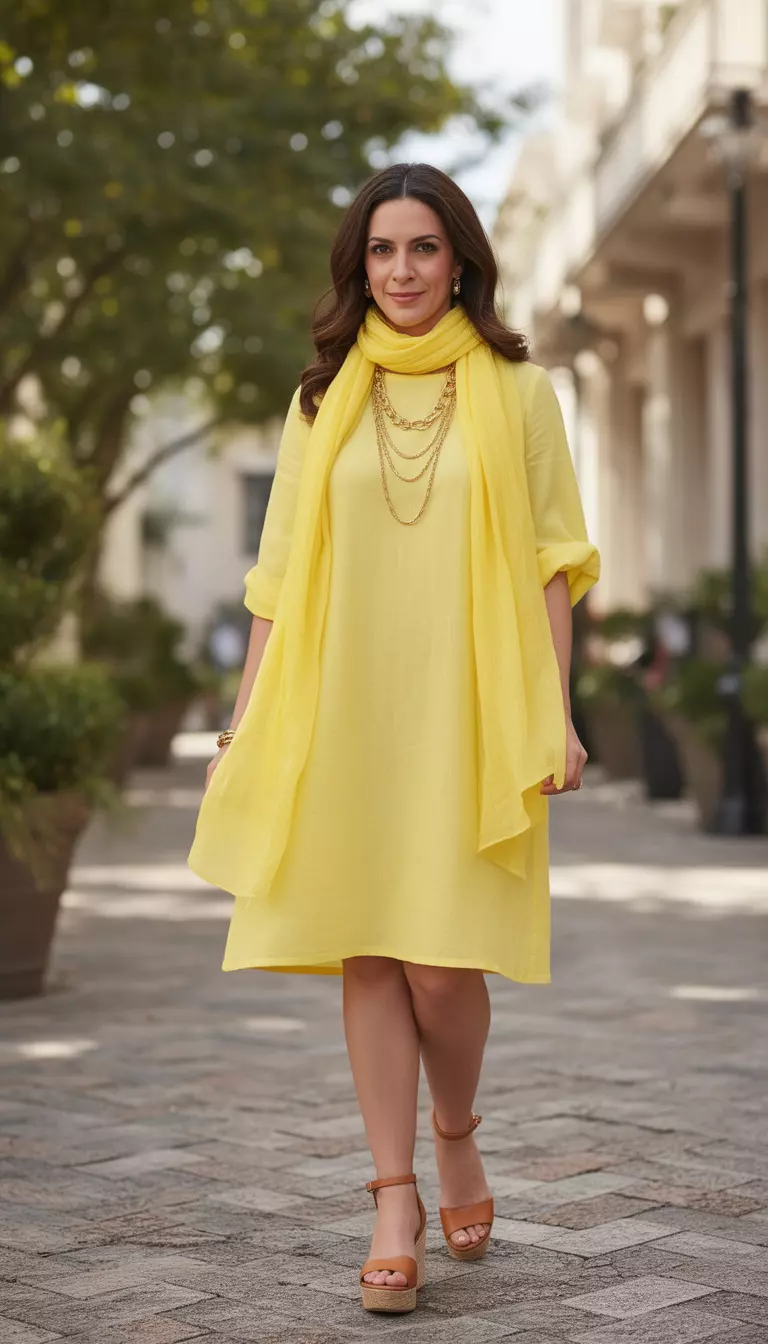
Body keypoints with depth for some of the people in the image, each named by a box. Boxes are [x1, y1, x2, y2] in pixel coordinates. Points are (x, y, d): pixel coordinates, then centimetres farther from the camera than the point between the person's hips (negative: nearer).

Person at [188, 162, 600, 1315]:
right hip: (343, 712, 2)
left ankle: (458, 1138, 22)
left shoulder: (516, 391, 6)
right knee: (369, 957, 1)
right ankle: (396, 1205, 9)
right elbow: (280, 571, 12)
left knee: (442, 954, -7)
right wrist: (249, 718, 6)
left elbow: (550, 561, 3)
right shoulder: (323, 401, 13)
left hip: (467, 713, -2)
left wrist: (555, 715, -4)